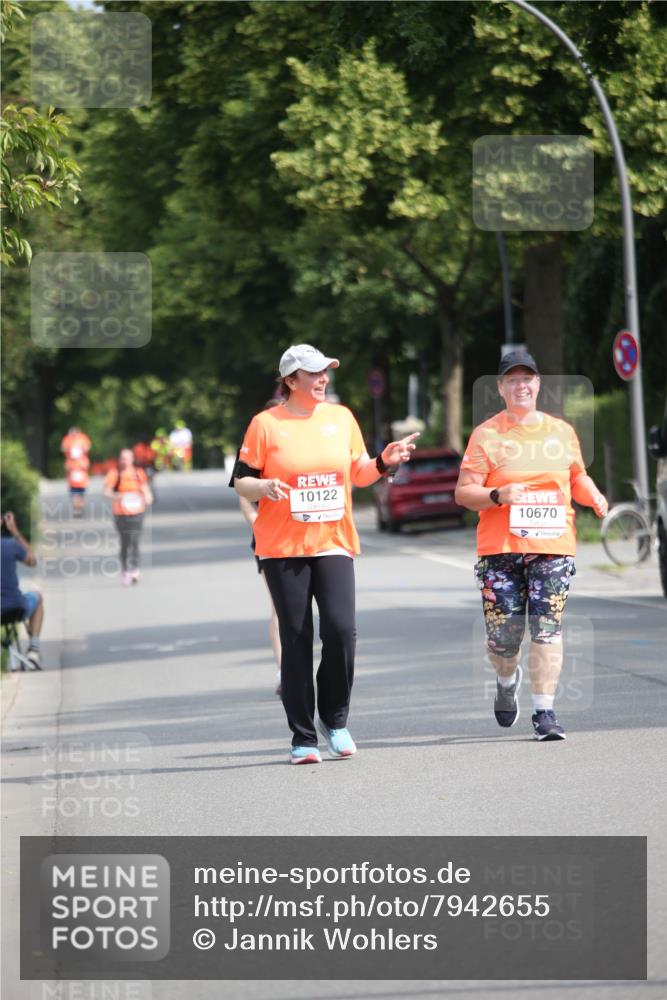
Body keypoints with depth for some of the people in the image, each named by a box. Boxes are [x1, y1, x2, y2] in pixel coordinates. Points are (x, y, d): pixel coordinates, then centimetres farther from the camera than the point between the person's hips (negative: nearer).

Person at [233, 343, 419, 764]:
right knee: (296, 640, -1)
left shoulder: (341, 417, 10)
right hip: (283, 548, -2)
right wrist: (264, 487, -18)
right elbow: (242, 481, 3)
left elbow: (359, 474, 18)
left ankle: (335, 719, 10)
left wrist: (383, 462, -1)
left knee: (341, 630, -12)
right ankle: (303, 738, 6)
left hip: (334, 543, 2)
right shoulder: (266, 424, 0)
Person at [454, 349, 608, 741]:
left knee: (548, 629, -8)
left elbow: (577, 477, 24)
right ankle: (507, 681, 32)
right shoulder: (486, 435, 2)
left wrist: (592, 495, 3)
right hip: (500, 548, -1)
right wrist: (497, 496, -19)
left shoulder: (561, 431, 12)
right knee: (504, 634, -1)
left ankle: (544, 711, -4)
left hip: (553, 546, 2)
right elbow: (463, 492, 0)